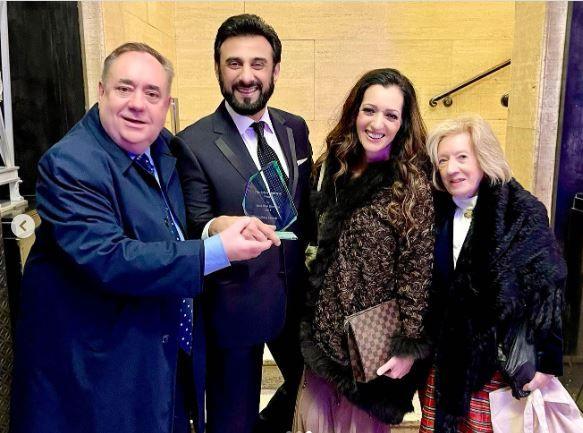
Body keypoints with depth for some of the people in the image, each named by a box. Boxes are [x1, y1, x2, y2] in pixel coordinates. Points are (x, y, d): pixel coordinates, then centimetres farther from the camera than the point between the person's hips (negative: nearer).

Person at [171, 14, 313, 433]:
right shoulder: (193, 143, -13)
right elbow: (192, 226, -13)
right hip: (234, 302, -5)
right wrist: (218, 226, -35)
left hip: (297, 294, 5)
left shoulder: (295, 129, 3)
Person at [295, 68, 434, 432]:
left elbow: (418, 270, -15)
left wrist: (409, 345, -14)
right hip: (324, 327, 5)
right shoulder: (335, 166, 1)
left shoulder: (413, 183, -16)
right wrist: (308, 313, 11)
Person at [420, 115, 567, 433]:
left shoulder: (523, 212, -12)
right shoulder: (439, 212, 2)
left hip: (500, 363, -4)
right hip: (445, 359, 5)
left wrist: (547, 362, -9)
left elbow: (548, 290, -10)